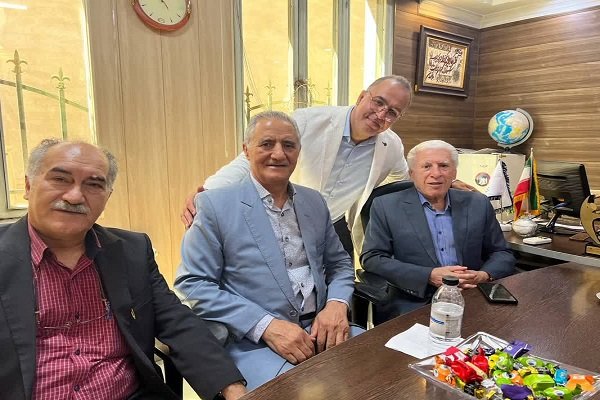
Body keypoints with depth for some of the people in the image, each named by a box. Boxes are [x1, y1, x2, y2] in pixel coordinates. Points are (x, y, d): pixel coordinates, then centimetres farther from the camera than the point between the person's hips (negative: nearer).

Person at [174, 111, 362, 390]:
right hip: (252, 340, -5)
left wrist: (337, 303, -6)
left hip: (321, 329, 5)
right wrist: (266, 325, -17)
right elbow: (193, 284, -8)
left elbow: (339, 263, 16)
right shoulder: (215, 204, -5)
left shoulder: (314, 202, 10)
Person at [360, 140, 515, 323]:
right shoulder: (386, 206, 2)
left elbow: (503, 254, 16)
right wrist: (429, 276, -15)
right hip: (413, 305, -4)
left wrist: (484, 276, -8)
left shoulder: (477, 204, 12)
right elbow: (371, 258, -5)